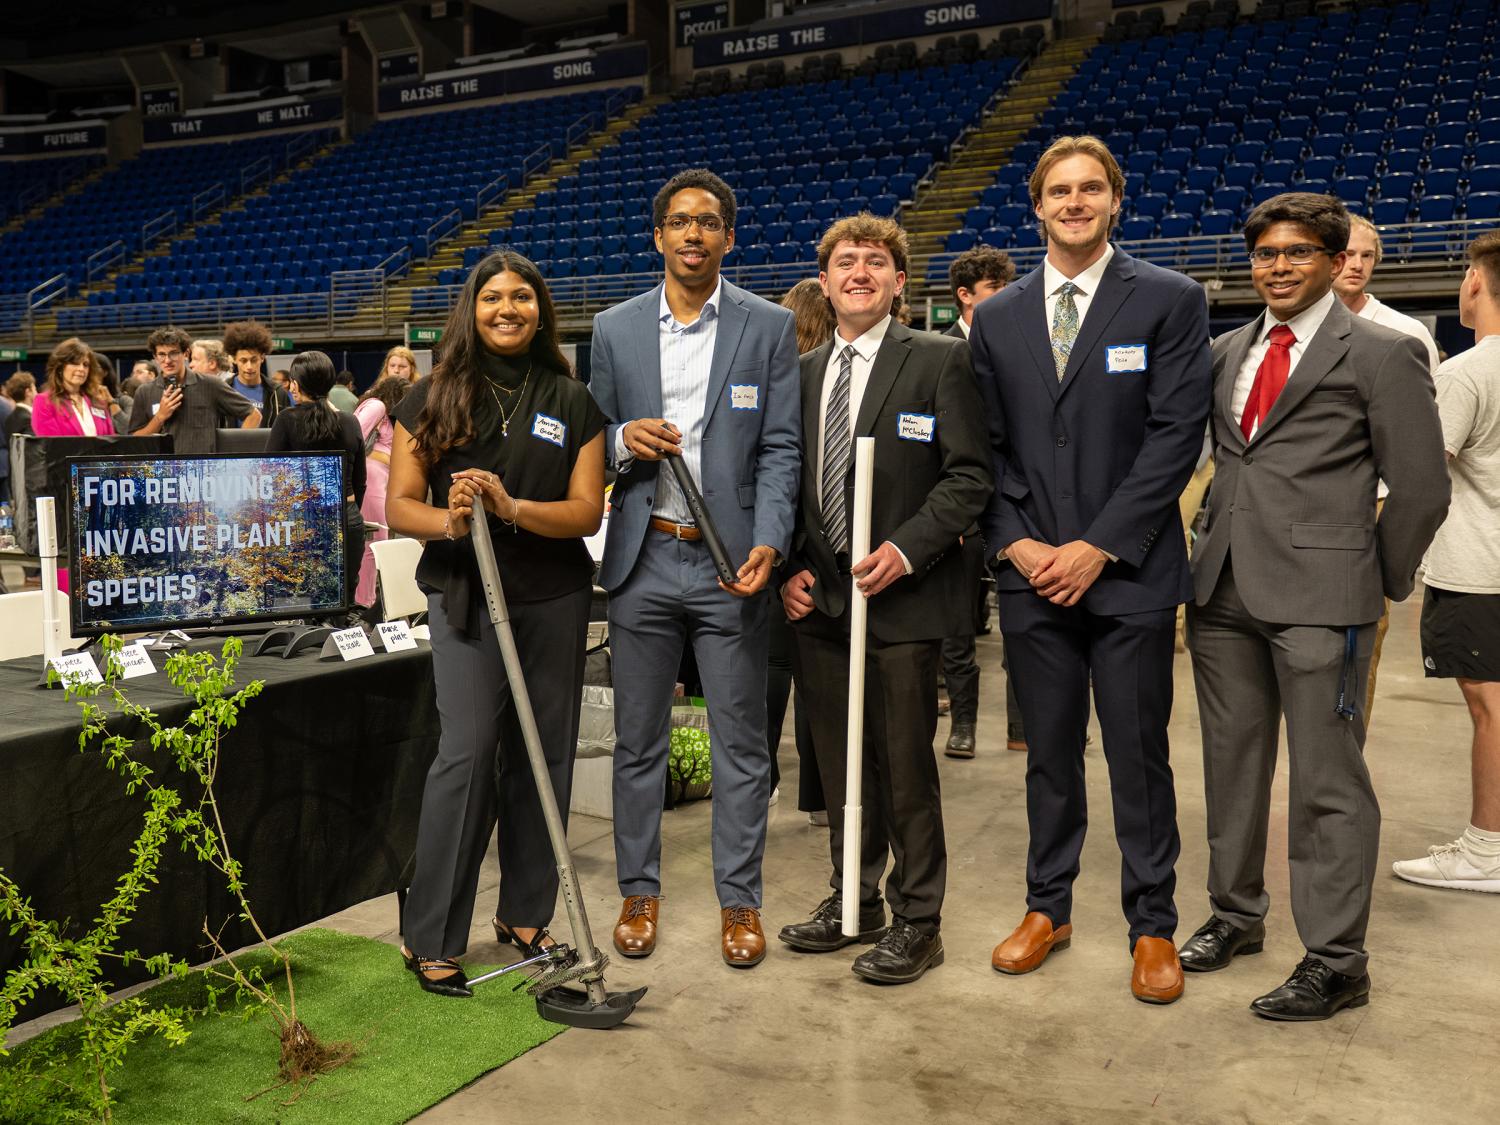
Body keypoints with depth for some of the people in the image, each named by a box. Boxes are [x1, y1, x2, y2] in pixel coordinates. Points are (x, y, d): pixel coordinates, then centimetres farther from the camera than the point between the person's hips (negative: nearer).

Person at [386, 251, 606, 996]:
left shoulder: (571, 401, 6)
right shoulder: (434, 398, 4)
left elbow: (588, 512, -1)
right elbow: (399, 506, 2)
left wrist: (512, 508, -18)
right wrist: (449, 521, -20)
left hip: (555, 599, 2)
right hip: (466, 597, -2)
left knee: (543, 754, 6)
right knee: (469, 749, -11)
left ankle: (525, 915, 24)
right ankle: (431, 939, 1)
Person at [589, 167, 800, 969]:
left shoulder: (770, 327, 3)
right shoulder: (615, 329, 8)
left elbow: (779, 449, -2)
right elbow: (594, 439, 13)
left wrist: (769, 543, -15)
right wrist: (624, 442, -10)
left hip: (730, 562, -2)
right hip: (642, 560, 2)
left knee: (740, 744, 6)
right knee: (637, 741, 10)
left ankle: (739, 901, 20)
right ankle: (639, 891, 26)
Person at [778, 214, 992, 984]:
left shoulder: (941, 362, -3)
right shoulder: (802, 371, 14)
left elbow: (969, 476, -8)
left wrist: (905, 550, -18)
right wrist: (792, 568, 4)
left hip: (901, 598, -5)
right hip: (818, 600, 5)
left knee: (905, 769, 2)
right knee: (838, 766, 14)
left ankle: (917, 922, 17)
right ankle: (854, 900, 30)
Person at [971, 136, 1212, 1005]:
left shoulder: (1170, 300, -1)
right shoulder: (997, 318, 10)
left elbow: (1177, 433, -7)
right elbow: (986, 445, 9)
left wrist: (1099, 547, -12)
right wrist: (1014, 542, -5)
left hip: (1129, 571, -3)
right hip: (1031, 572, 3)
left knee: (1139, 755, 4)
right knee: (1050, 752, 12)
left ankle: (1154, 926, 18)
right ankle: (1049, 908, 26)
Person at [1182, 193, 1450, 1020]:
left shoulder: (1382, 354, -3)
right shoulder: (1227, 352, 13)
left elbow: (1420, 489, -3)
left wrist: (1378, 583, 1)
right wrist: (1213, 545, 12)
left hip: (1318, 597, -6)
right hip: (1223, 588, 6)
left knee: (1327, 782, 0)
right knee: (1231, 764, 15)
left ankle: (1335, 961, 11)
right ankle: (1235, 914, 32)